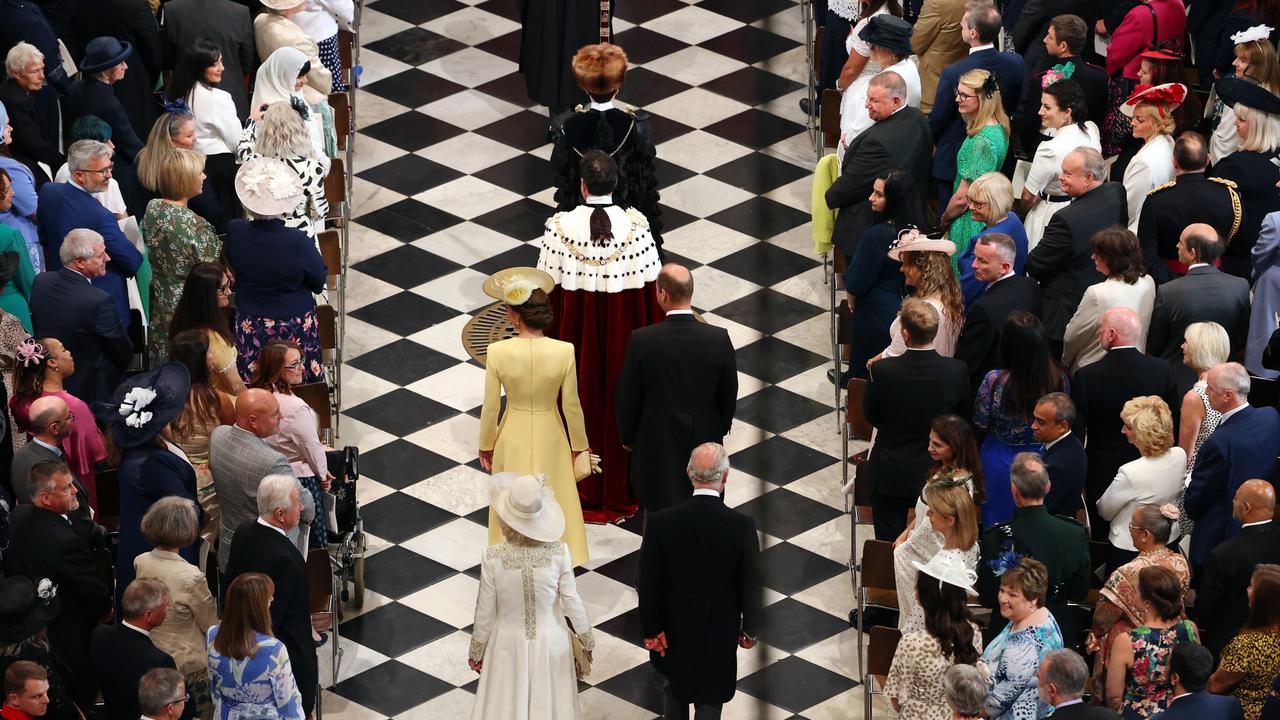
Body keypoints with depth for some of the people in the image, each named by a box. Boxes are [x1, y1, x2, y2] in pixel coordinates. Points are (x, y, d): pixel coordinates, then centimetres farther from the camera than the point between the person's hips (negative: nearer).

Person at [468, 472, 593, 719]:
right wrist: (587, 640, 8)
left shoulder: (493, 557, -24)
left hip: (509, 644, -1)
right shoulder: (558, 552, -22)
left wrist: (476, 651, 5)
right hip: (550, 642, 1)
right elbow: (572, 602, -10)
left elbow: (485, 611, -13)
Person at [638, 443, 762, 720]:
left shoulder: (661, 523, -19)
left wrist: (651, 629, 0)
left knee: (674, 692, 24)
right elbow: (751, 586, -11)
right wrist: (750, 629, 5)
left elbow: (648, 583, -13)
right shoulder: (743, 526, -20)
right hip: (720, 632, -1)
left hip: (673, 632, 1)